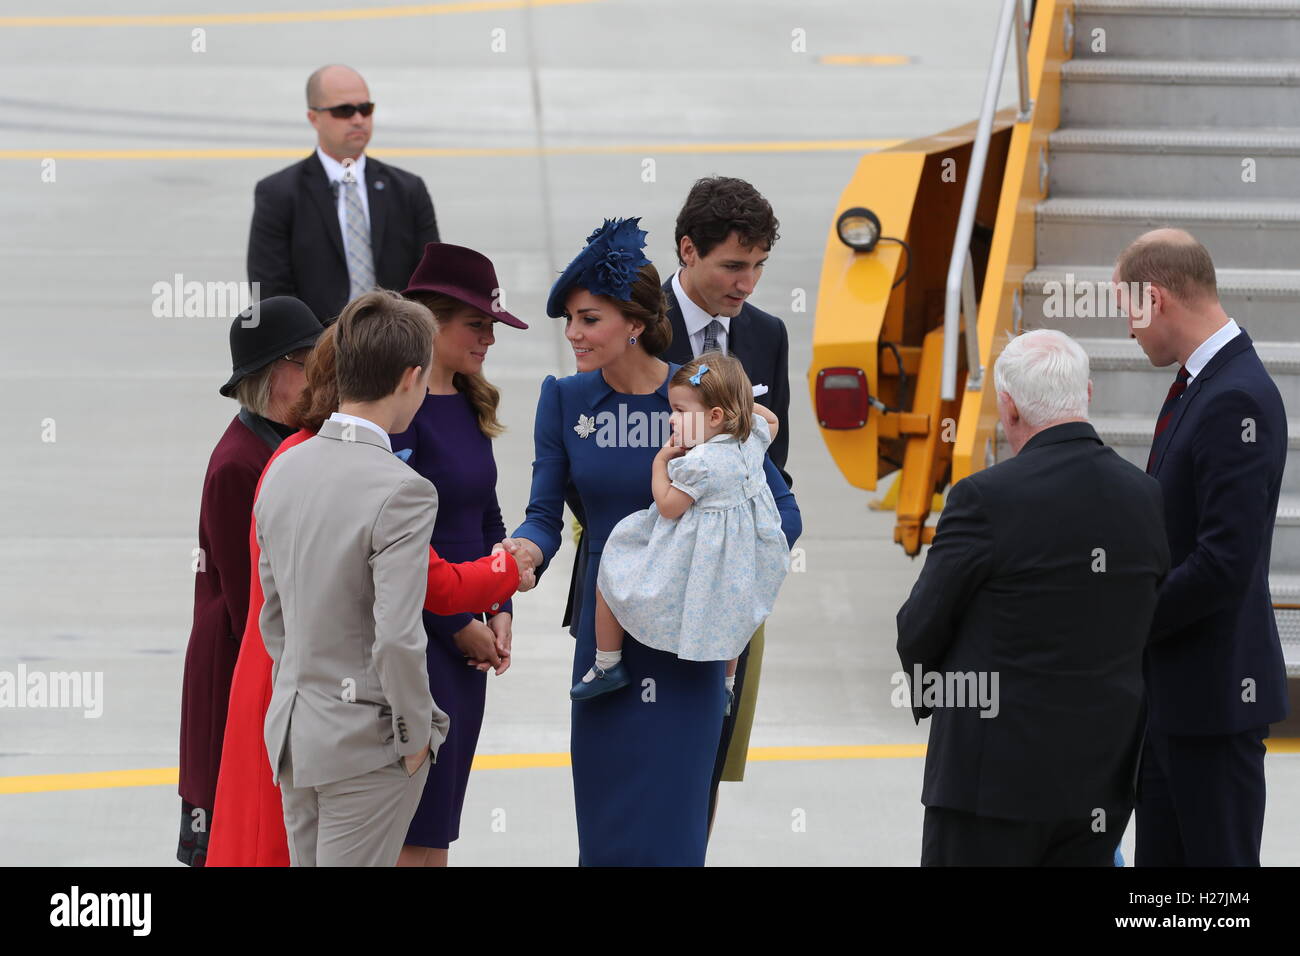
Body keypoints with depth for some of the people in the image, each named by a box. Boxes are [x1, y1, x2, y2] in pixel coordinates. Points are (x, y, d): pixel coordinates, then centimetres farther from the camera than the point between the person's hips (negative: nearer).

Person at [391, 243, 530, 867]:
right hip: (414, 634, -9)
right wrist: (458, 625, -13)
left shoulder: (468, 406, 12)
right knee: (418, 836, -6)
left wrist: (500, 611, 5)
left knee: (439, 816, 11)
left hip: (466, 637, 9)